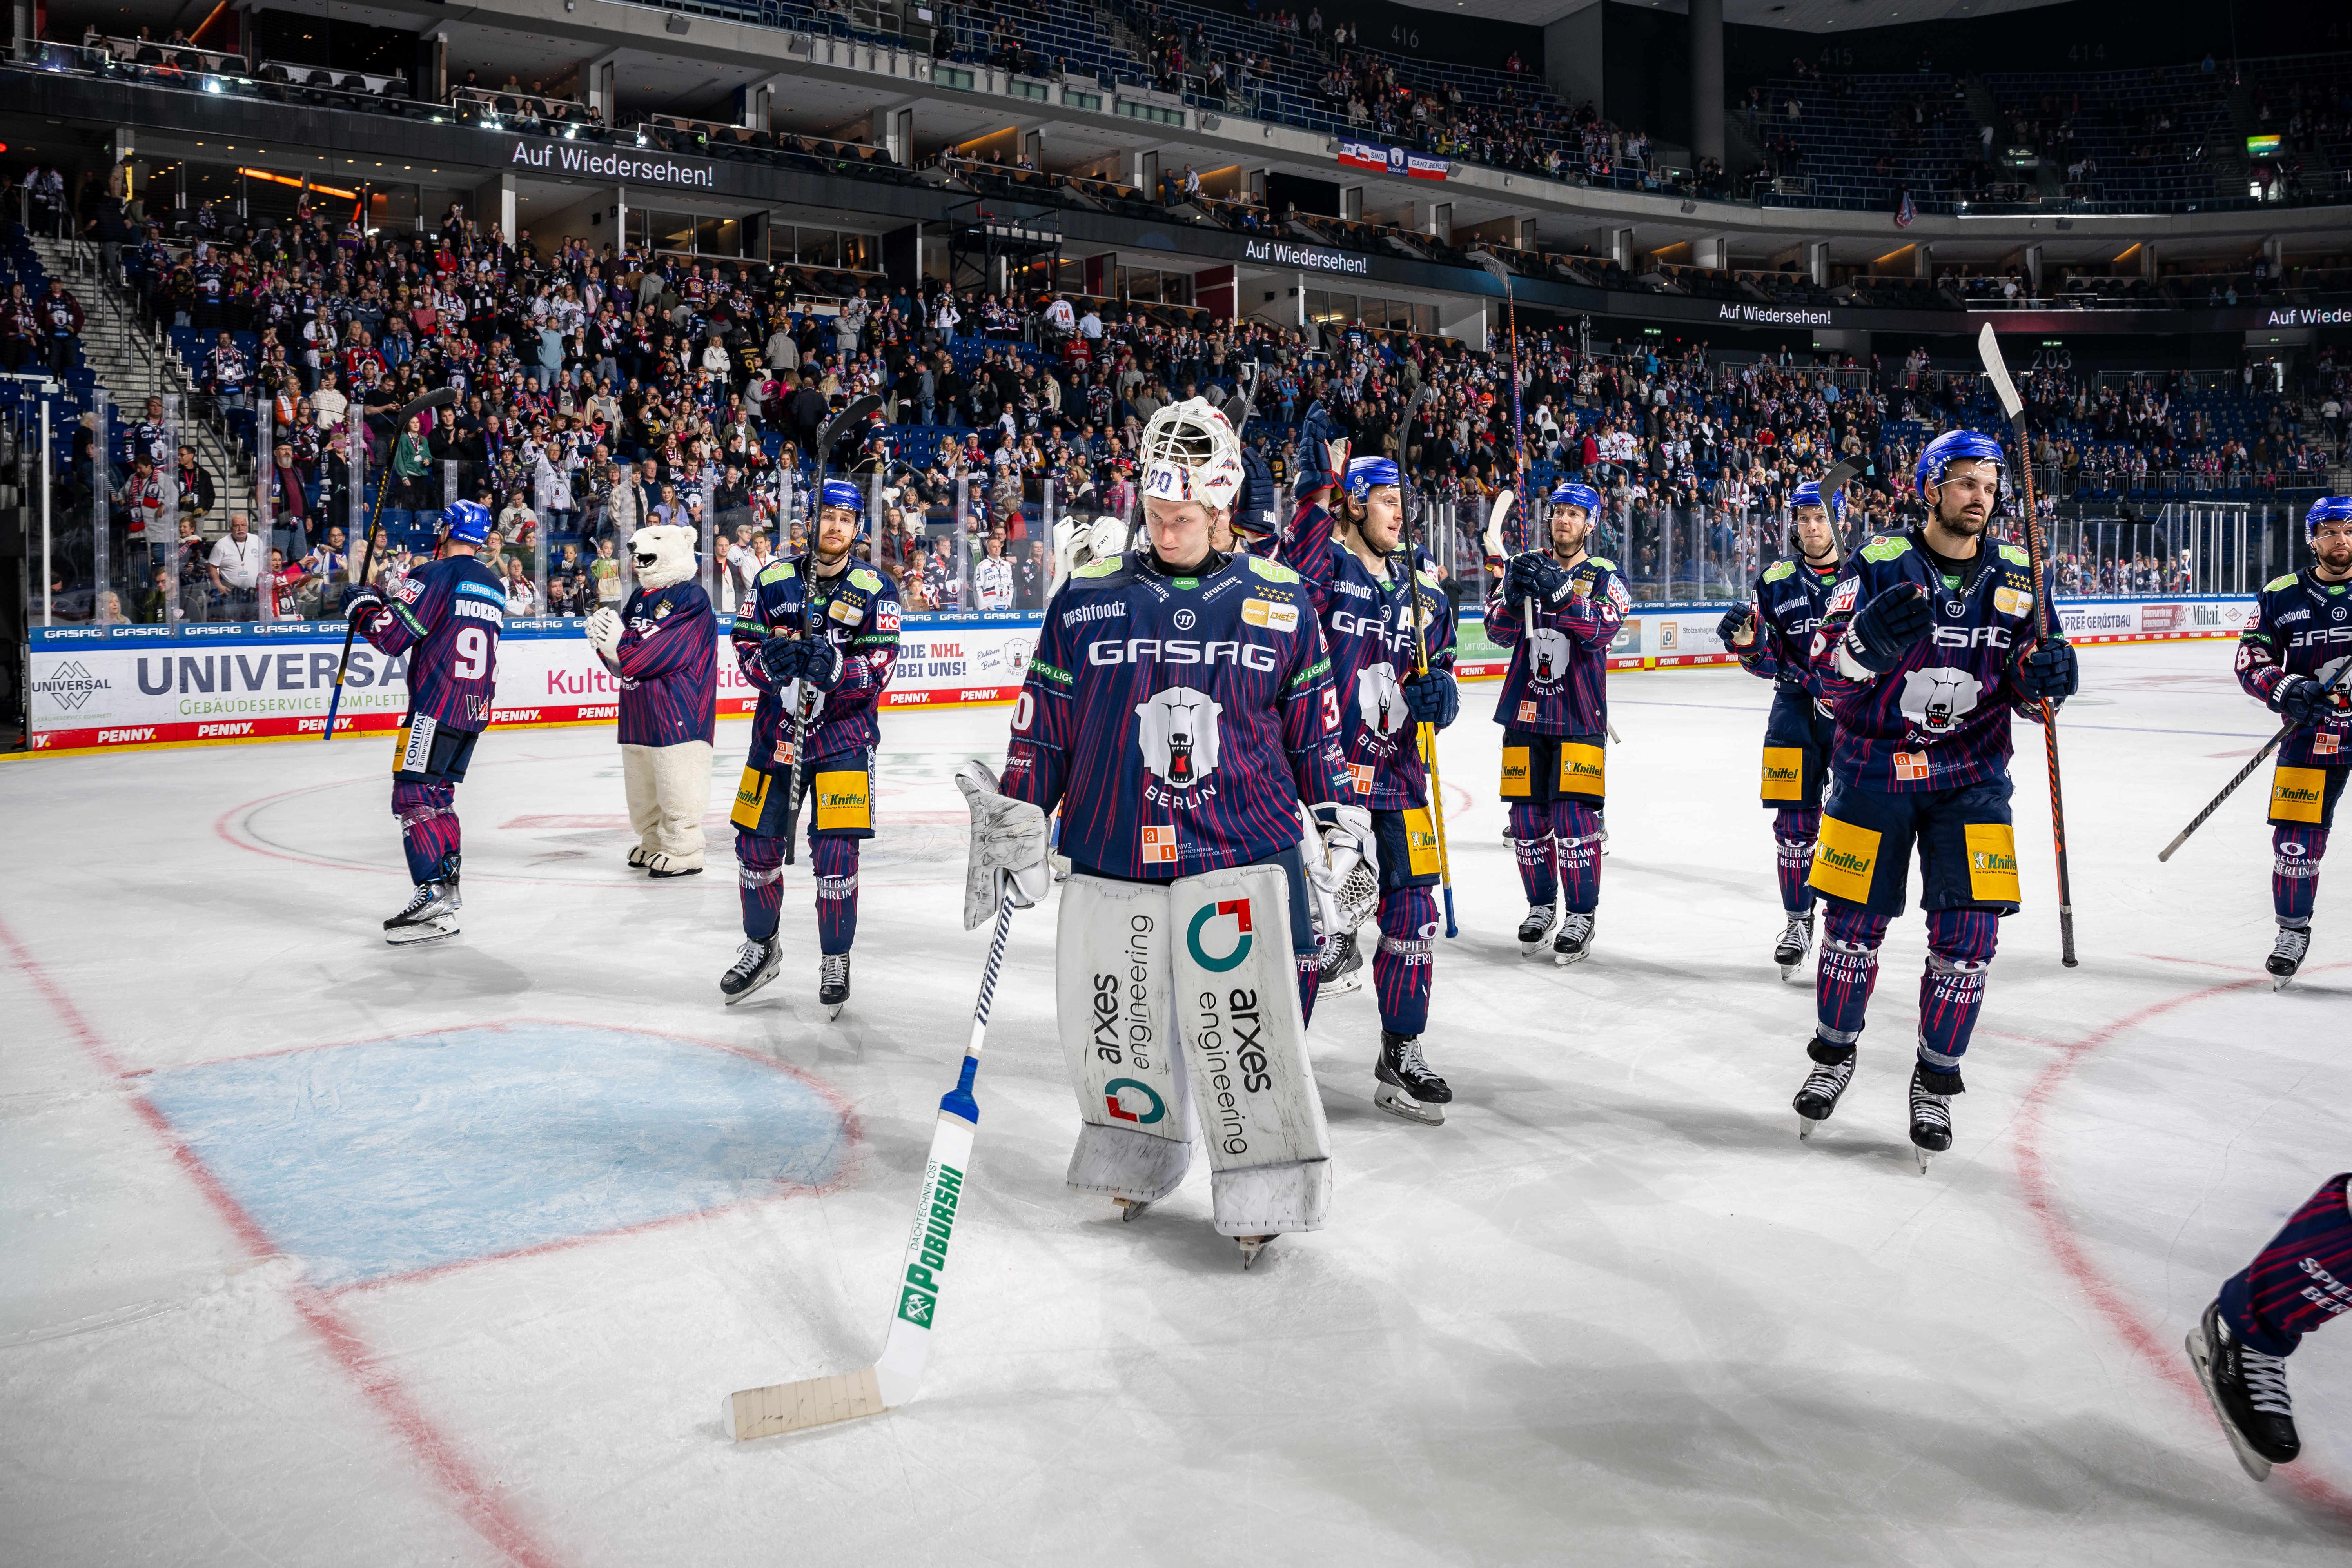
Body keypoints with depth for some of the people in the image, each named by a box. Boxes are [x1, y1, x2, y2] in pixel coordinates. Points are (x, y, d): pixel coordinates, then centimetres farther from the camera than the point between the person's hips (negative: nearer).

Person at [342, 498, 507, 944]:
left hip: (437, 706, -8)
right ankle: (447, 887, 18)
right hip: (476, 708, 8)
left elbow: (392, 636, -12)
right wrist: (393, 604, 25)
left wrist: (364, 609, 8)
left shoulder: (435, 575, -8)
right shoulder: (494, 587, 17)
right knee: (438, 794, 16)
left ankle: (434, 895, -16)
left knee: (414, 797, -8)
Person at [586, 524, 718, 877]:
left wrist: (620, 643, -11)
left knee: (676, 788, -6)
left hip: (676, 712, -9)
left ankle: (683, 852, 1)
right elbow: (622, 660, 13)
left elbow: (659, 654, -21)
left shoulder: (691, 599, -12)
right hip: (638, 712, 9)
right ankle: (655, 844, 30)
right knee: (643, 789, 17)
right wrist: (605, 637, -8)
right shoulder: (640, 598, 15)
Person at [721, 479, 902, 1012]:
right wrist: (773, 660, -21)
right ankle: (760, 947, 32)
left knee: (835, 856, -7)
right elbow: (745, 647, 1)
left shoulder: (875, 590, -5)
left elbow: (877, 670, -12)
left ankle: (835, 961, 13)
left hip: (843, 737, -3)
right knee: (757, 847, 8)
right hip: (775, 731, 3)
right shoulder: (773, 579, 2)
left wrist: (832, 668, -30)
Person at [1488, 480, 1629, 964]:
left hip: (1579, 716, -3)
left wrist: (1558, 591, -29)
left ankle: (1581, 915, 5)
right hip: (1525, 711, 3)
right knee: (1527, 818, 6)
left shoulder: (1604, 577, 2)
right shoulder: (1522, 567, 9)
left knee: (1574, 819, -9)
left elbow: (1603, 628, -17)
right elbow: (1499, 633, -1)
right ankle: (1541, 906, 24)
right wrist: (1514, 596, -21)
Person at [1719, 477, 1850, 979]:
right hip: (1796, 713, 1)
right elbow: (1766, 660, 2)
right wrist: (1746, 639, -18)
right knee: (1795, 824, 4)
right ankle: (1798, 922, 18)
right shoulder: (1777, 580, 4)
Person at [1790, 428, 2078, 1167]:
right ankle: (1833, 1055, 28)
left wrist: (2044, 676, -16)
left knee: (1969, 934, -3)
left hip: (1971, 776, 2)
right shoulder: (1878, 565, -7)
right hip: (1874, 766, -2)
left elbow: (2028, 692, 8)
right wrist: (1867, 638, -34)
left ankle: (1937, 1079, 16)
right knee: (1854, 923, 4)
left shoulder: (2018, 576, 3)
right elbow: (1829, 676, -13)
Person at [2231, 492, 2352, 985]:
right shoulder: (2281, 596, 3)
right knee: (2296, 838, -1)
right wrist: (2286, 689, -17)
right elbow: (2251, 662, 0)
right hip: (2311, 732, 1)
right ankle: (2293, 930, 17)